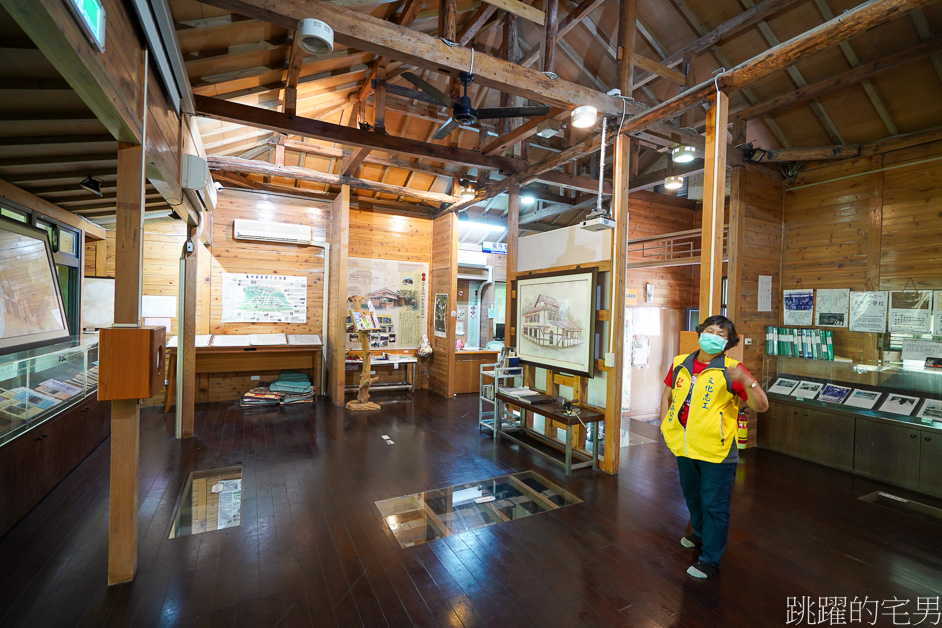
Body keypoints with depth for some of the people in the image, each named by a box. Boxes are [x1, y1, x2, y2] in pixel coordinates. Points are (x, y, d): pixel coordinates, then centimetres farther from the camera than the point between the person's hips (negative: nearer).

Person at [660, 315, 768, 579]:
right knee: (692, 497, 26)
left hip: (716, 452, -5)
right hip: (684, 448, 5)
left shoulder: (731, 370, -11)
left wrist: (747, 380, -33)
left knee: (714, 505, 7)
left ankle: (710, 559, 26)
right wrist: (665, 425, 5)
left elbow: (761, 406, -16)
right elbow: (667, 394, 14)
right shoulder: (680, 364, 2)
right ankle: (702, 534, 52)